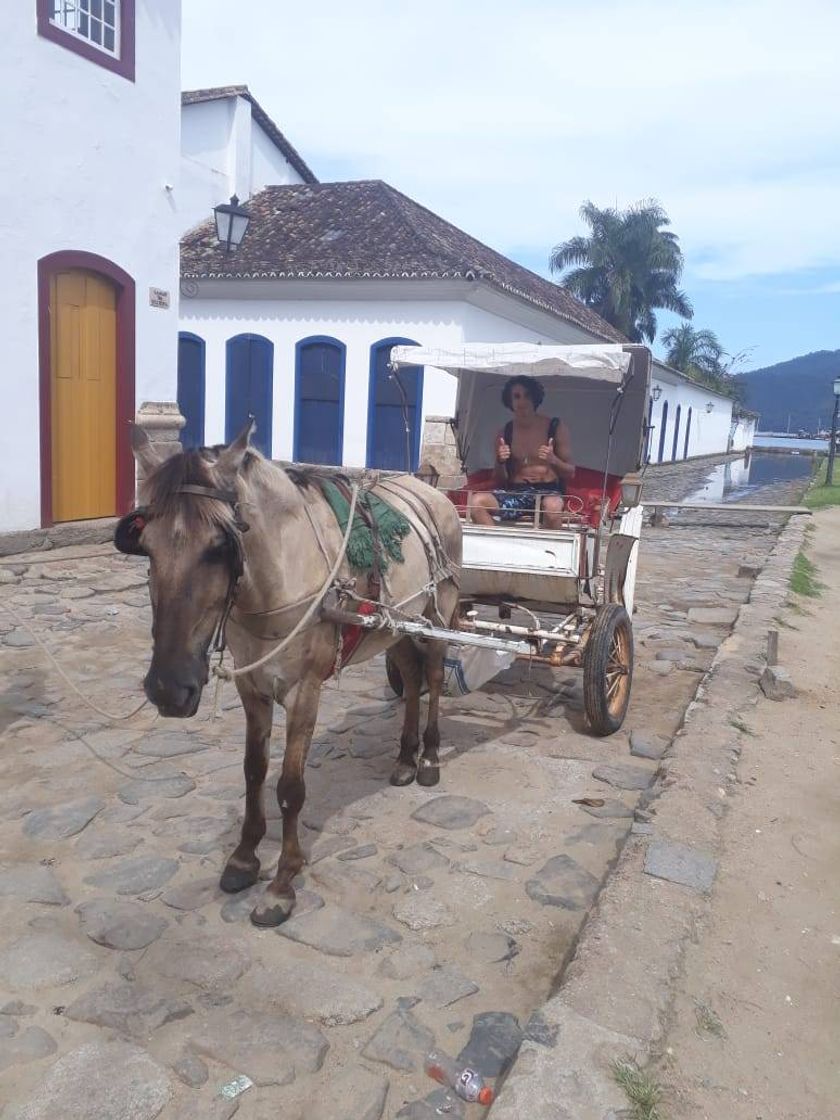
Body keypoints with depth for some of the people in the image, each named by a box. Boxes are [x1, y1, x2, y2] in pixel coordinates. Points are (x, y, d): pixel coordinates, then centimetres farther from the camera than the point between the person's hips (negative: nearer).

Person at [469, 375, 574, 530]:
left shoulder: (556, 427, 4)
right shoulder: (505, 432, 11)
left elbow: (570, 474, 5)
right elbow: (501, 482, 14)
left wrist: (553, 460, -16)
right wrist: (500, 462, -8)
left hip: (548, 492, -2)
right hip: (515, 492, 3)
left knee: (552, 506, -39)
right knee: (476, 501, -25)